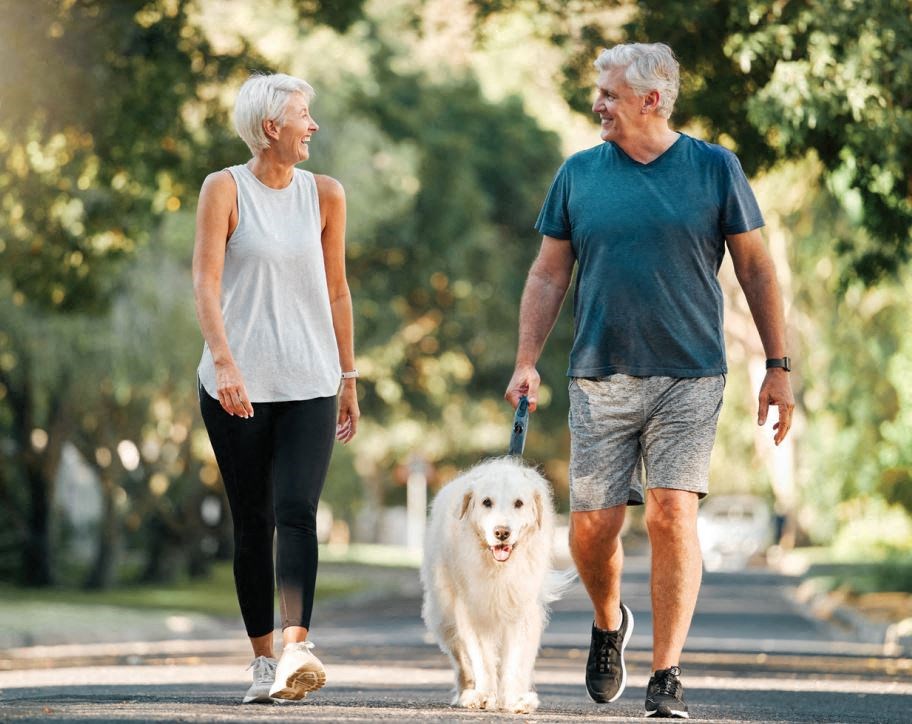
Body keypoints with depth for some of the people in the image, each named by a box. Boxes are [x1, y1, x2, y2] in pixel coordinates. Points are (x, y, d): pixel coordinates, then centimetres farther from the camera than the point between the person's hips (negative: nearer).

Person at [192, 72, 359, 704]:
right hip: (237, 385, -1)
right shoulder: (225, 189, -1)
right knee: (252, 521, 4)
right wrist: (224, 360, -23)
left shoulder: (325, 194, 9)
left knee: (296, 510, -16)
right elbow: (207, 281, -10)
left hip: (309, 384, 1)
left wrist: (349, 378, 16)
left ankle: (297, 646, -28)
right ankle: (264, 660, 11)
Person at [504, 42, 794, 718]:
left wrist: (779, 367, 2)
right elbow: (549, 274, 12)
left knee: (673, 516, -11)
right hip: (600, 378, 2)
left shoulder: (715, 168, 2)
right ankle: (610, 624, 31)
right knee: (593, 524, 0)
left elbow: (755, 268, 5)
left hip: (689, 378, -2)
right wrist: (526, 361, 2)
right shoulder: (578, 174, 8)